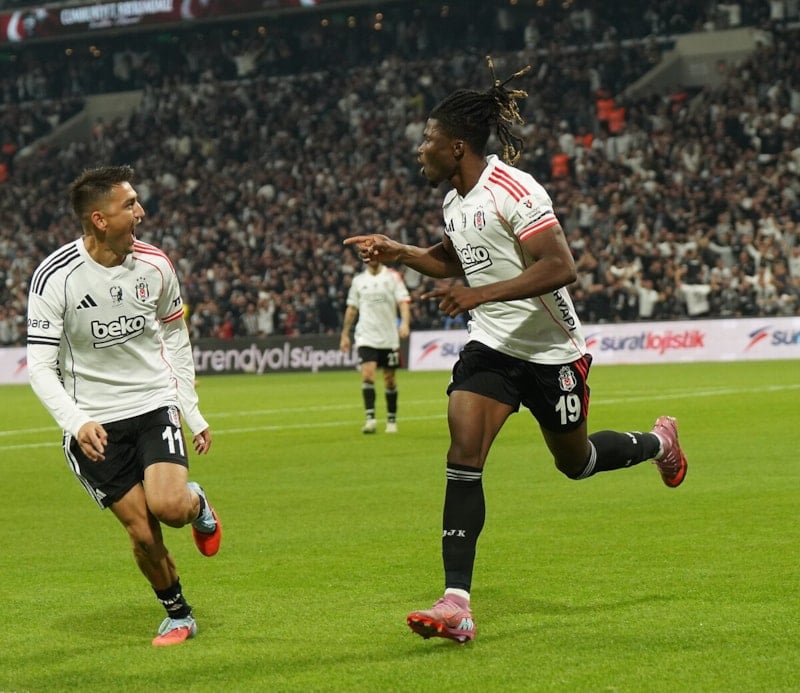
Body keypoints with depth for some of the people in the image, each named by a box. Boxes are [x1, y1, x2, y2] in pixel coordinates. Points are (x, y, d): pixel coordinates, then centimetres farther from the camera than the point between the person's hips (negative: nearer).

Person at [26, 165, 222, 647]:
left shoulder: (153, 264, -5)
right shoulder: (55, 277, -16)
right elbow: (41, 366, -14)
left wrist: (193, 412, 10)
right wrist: (76, 422, -29)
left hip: (154, 404, 2)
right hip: (93, 423, -2)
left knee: (168, 505, -23)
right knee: (143, 534, -3)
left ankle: (197, 503, 14)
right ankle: (178, 615, 21)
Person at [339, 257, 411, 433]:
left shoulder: (393, 277, 0)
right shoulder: (358, 280, 8)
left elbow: (403, 302, -9)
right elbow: (351, 309, 15)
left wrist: (405, 322, -26)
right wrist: (345, 334, 14)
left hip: (389, 338, -1)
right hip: (366, 337, 1)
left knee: (390, 380, 7)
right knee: (367, 375, -16)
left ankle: (391, 420, 19)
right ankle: (370, 419, -18)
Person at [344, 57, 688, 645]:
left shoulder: (513, 191, -20)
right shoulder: (455, 202, 6)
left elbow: (561, 267, -29)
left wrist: (481, 294, -35)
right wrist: (398, 253, 11)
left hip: (551, 352, -6)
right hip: (491, 347, 6)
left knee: (575, 462, 13)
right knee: (464, 454, -13)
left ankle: (657, 443, 47)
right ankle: (456, 603, -17)